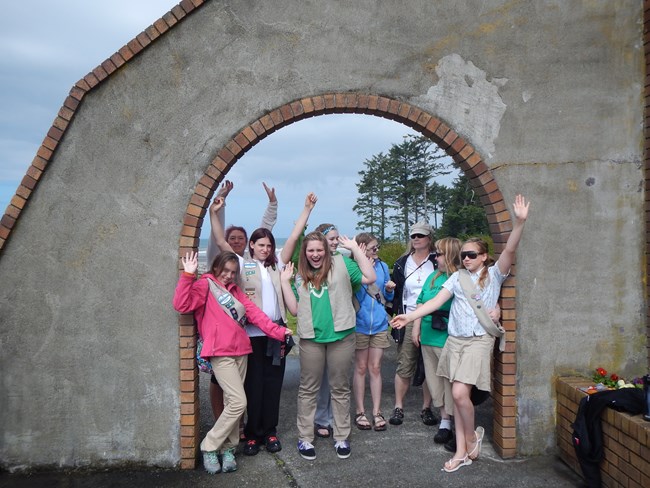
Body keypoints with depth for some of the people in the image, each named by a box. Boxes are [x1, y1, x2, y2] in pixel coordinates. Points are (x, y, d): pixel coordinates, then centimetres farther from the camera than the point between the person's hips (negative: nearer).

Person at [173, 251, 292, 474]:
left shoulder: (234, 290, 18)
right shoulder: (205, 285, -1)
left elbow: (254, 313, 11)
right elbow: (181, 305, -16)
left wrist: (277, 331, 2)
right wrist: (187, 275, -23)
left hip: (241, 351, 7)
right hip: (221, 353, -7)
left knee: (232, 402, 10)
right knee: (238, 402, -12)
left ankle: (228, 448, 21)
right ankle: (209, 447, 3)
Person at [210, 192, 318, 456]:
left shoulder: (277, 264, 12)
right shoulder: (243, 265, 4)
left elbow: (293, 237, 7)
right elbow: (221, 242, -6)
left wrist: (307, 209, 3)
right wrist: (214, 214, -17)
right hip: (252, 333, -3)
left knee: (273, 384, 8)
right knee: (253, 385, 3)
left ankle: (269, 431, 20)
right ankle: (252, 434, 14)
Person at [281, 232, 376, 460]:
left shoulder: (341, 264, 1)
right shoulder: (301, 277, 10)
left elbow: (370, 277, -9)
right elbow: (295, 309, 5)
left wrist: (355, 248, -9)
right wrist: (285, 282, 2)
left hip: (341, 336, -2)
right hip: (311, 338, 2)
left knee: (340, 389, 11)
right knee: (308, 389, 9)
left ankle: (342, 437, 24)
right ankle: (305, 438, 22)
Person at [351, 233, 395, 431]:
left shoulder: (382, 266, 4)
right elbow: (357, 296, -14)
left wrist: (389, 289, -8)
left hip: (379, 324, 3)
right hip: (360, 325, -3)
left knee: (375, 368, 8)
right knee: (361, 367, 7)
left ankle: (377, 412, 16)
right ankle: (360, 412, 19)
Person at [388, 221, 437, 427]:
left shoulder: (438, 262, 3)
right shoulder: (402, 263, 9)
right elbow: (396, 293, 13)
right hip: (408, 321, 1)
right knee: (404, 367, 2)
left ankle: (426, 408, 18)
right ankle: (398, 407, 13)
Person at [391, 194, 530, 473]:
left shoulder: (494, 274, 0)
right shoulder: (457, 277, 10)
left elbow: (510, 250, -15)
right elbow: (436, 301, 4)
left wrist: (519, 222, -29)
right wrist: (410, 317, -6)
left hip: (479, 340, -5)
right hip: (454, 339, 5)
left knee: (460, 393, -14)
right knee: (456, 395, 6)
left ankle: (472, 437, 14)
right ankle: (462, 452, 17)